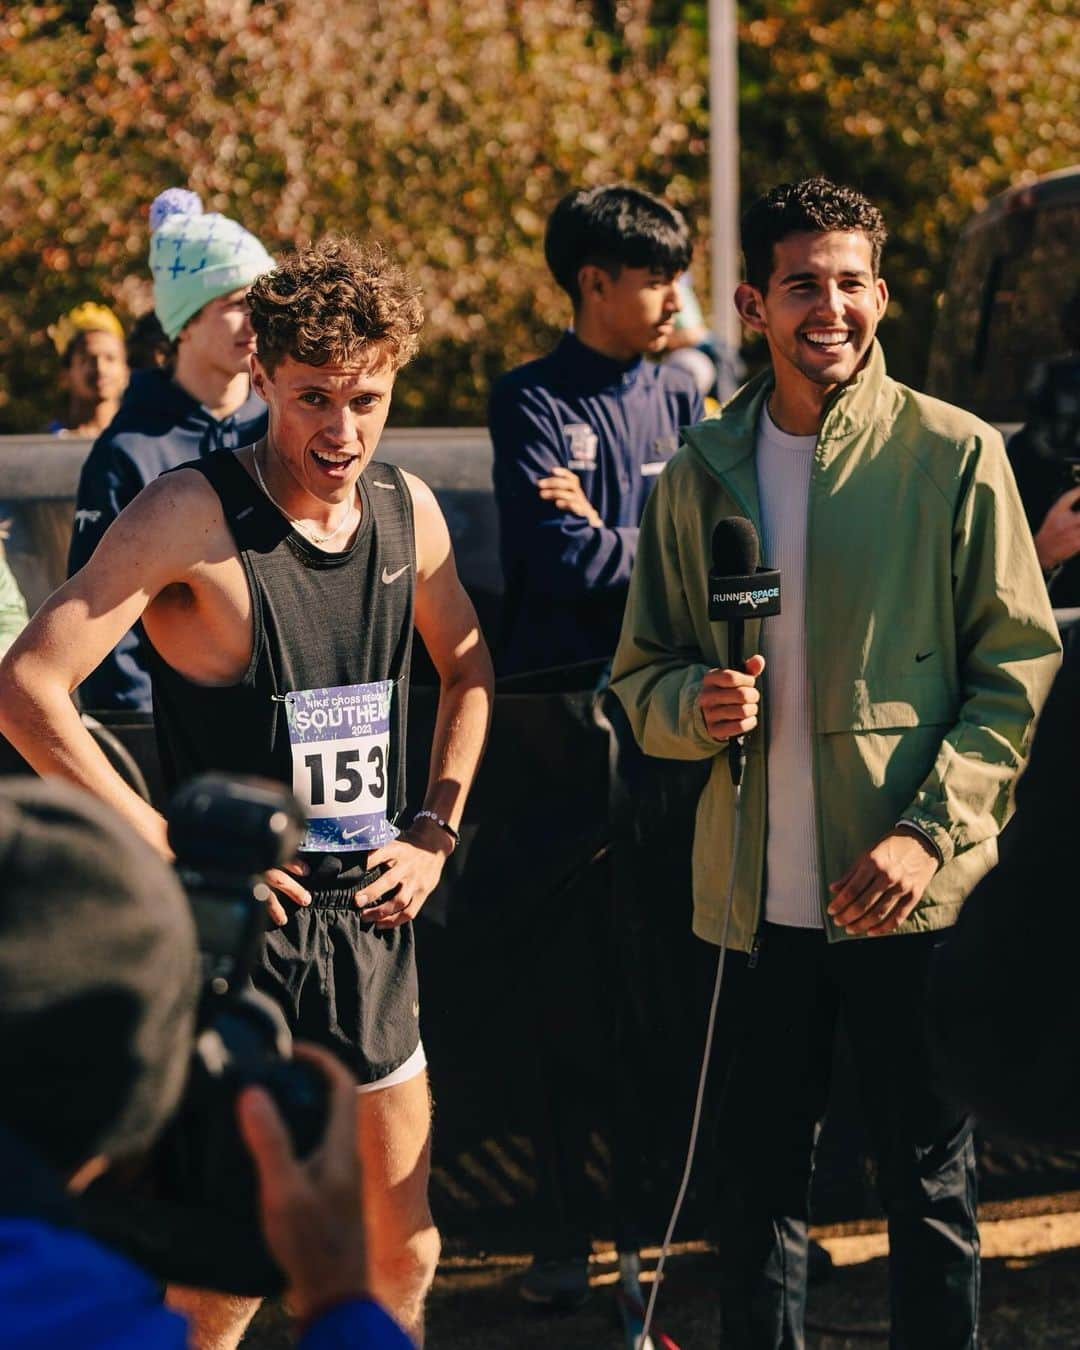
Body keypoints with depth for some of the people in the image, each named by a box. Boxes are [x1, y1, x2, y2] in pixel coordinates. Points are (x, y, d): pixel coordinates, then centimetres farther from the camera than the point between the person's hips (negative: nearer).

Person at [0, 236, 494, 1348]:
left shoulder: (408, 511, 5)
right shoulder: (192, 514, -14)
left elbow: (465, 668, 23)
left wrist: (436, 830, 10)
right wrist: (170, 848, -18)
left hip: (370, 923, 6)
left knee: (402, 1258, 13)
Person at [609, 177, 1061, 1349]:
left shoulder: (954, 455, -2)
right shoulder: (701, 472, 8)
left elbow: (1021, 667, -2)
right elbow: (641, 675, 13)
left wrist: (929, 831, -13)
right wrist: (699, 703, -11)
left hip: (915, 898, -3)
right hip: (761, 897, 3)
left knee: (929, 1184, 7)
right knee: (758, 1177, 11)